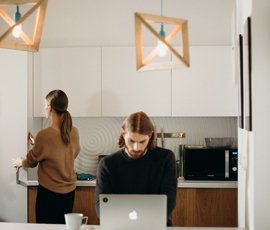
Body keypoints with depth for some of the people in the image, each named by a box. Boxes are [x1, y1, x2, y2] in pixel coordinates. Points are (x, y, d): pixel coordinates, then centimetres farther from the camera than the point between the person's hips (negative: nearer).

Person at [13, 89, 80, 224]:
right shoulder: (74, 132, -3)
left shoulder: (45, 135, -20)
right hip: (70, 191, 6)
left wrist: (20, 162, 19)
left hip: (49, 192, -6)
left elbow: (31, 161, -5)